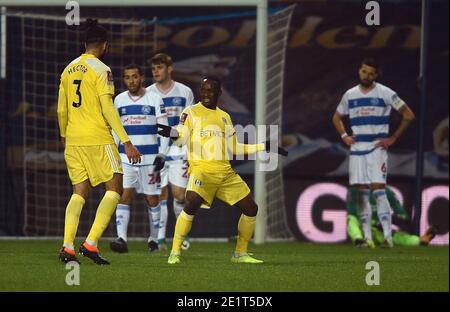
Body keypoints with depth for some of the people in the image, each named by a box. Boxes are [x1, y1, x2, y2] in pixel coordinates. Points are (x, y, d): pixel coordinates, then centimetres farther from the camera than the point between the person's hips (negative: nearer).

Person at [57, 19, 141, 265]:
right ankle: (91, 243, -10)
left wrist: (64, 137, 31)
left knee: (80, 192, 10)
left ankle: (67, 247, -3)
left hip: (73, 140, 7)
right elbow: (107, 109, -15)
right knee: (114, 188, 1)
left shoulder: (68, 69, 12)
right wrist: (126, 142, -15)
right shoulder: (100, 70, -8)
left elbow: (61, 110, 15)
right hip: (97, 138, -7)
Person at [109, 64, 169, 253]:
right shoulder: (119, 100, 8)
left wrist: (161, 155, -9)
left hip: (150, 157, -2)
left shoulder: (154, 99, -1)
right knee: (124, 196, -12)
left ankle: (154, 239, 17)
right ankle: (122, 239, -20)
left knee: (152, 199, 4)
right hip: (125, 157, 2)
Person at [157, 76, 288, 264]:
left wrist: (264, 147, 22)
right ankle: (175, 252, -19)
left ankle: (240, 254, 17)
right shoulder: (191, 112, 5)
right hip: (202, 169, -6)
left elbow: (234, 148, 24)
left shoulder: (224, 117, 20)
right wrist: (172, 133, -33)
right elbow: (181, 139, -9)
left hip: (225, 172, 6)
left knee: (250, 208, 3)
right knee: (191, 204, -28)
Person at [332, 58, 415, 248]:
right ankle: (367, 237, 5)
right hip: (357, 148, 4)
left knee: (378, 189, -14)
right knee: (362, 192, 3)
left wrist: (393, 138, -4)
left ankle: (388, 236, -15)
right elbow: (337, 117, 26)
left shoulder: (385, 94, -3)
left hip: (377, 148, -4)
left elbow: (408, 115, -1)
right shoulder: (350, 95, 10)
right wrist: (344, 136, 9)